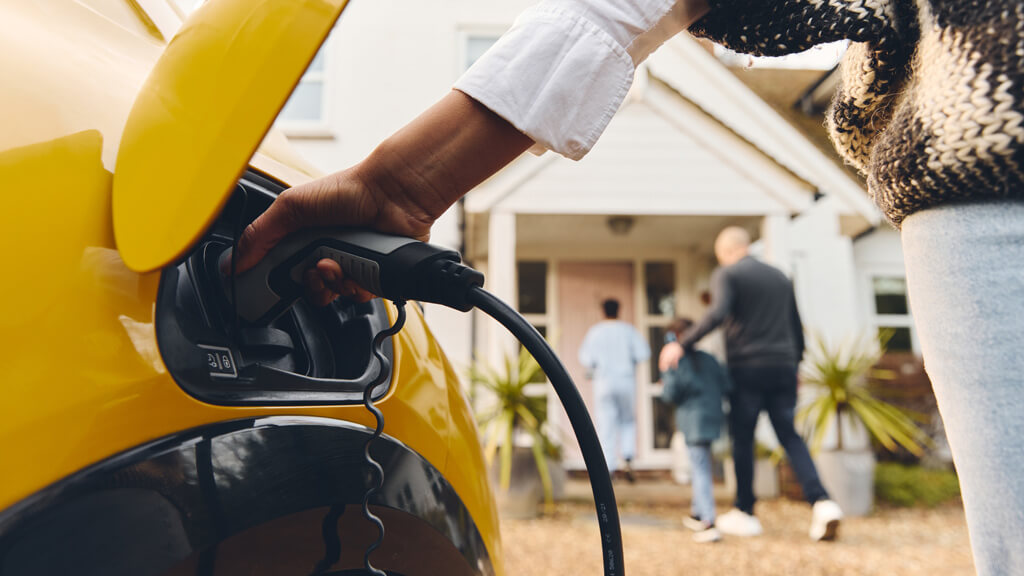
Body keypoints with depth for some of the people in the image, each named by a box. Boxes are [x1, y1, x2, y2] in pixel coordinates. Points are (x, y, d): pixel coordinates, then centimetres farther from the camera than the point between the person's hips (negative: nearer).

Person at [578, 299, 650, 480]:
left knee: (606, 426, 4)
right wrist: (630, 361, 13)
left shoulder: (595, 332, 0)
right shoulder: (628, 329, 1)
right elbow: (644, 353, -6)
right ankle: (628, 459, -1)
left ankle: (608, 469, 2)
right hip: (626, 381, 1)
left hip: (604, 383, 0)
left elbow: (586, 359, -8)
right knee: (628, 421, 17)